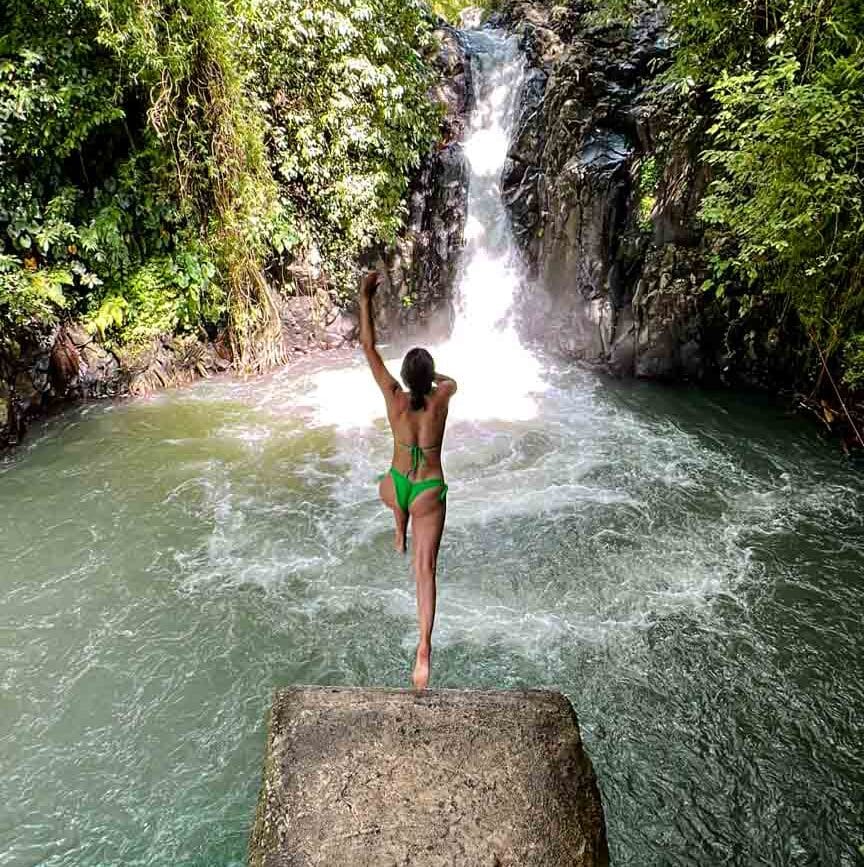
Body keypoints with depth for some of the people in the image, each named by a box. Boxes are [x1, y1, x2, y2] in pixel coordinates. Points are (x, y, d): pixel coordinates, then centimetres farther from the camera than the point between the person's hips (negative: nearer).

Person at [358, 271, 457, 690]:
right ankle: (424, 647, -12)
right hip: (430, 494, -1)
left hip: (397, 488, 1)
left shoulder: (395, 398, -15)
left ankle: (400, 538, 52)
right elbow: (452, 381, 12)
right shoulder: (440, 398, -15)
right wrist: (434, 376, 31)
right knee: (426, 570, -1)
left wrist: (365, 299, -10)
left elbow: (368, 348, -11)